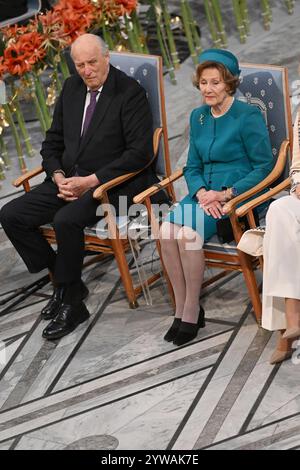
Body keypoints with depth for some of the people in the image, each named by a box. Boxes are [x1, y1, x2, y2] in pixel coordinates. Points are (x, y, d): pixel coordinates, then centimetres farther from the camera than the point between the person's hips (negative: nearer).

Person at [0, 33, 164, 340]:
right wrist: (59, 177, -5)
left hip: (112, 183, -7)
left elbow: (140, 152, -16)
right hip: (69, 179, 8)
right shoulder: (71, 88, 11)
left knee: (66, 220, -34)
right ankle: (64, 281, 5)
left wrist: (91, 181, -21)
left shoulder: (130, 93, -10)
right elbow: (53, 142, 16)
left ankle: (71, 302, -15)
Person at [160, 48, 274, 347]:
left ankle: (192, 312, -16)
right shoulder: (198, 117, 14)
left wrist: (227, 194, -16)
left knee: (188, 234, -31)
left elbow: (264, 166, -6)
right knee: (166, 230, -25)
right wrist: (201, 192, -6)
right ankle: (181, 309, -14)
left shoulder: (248, 117, -6)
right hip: (204, 194, 6)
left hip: (239, 197, -6)